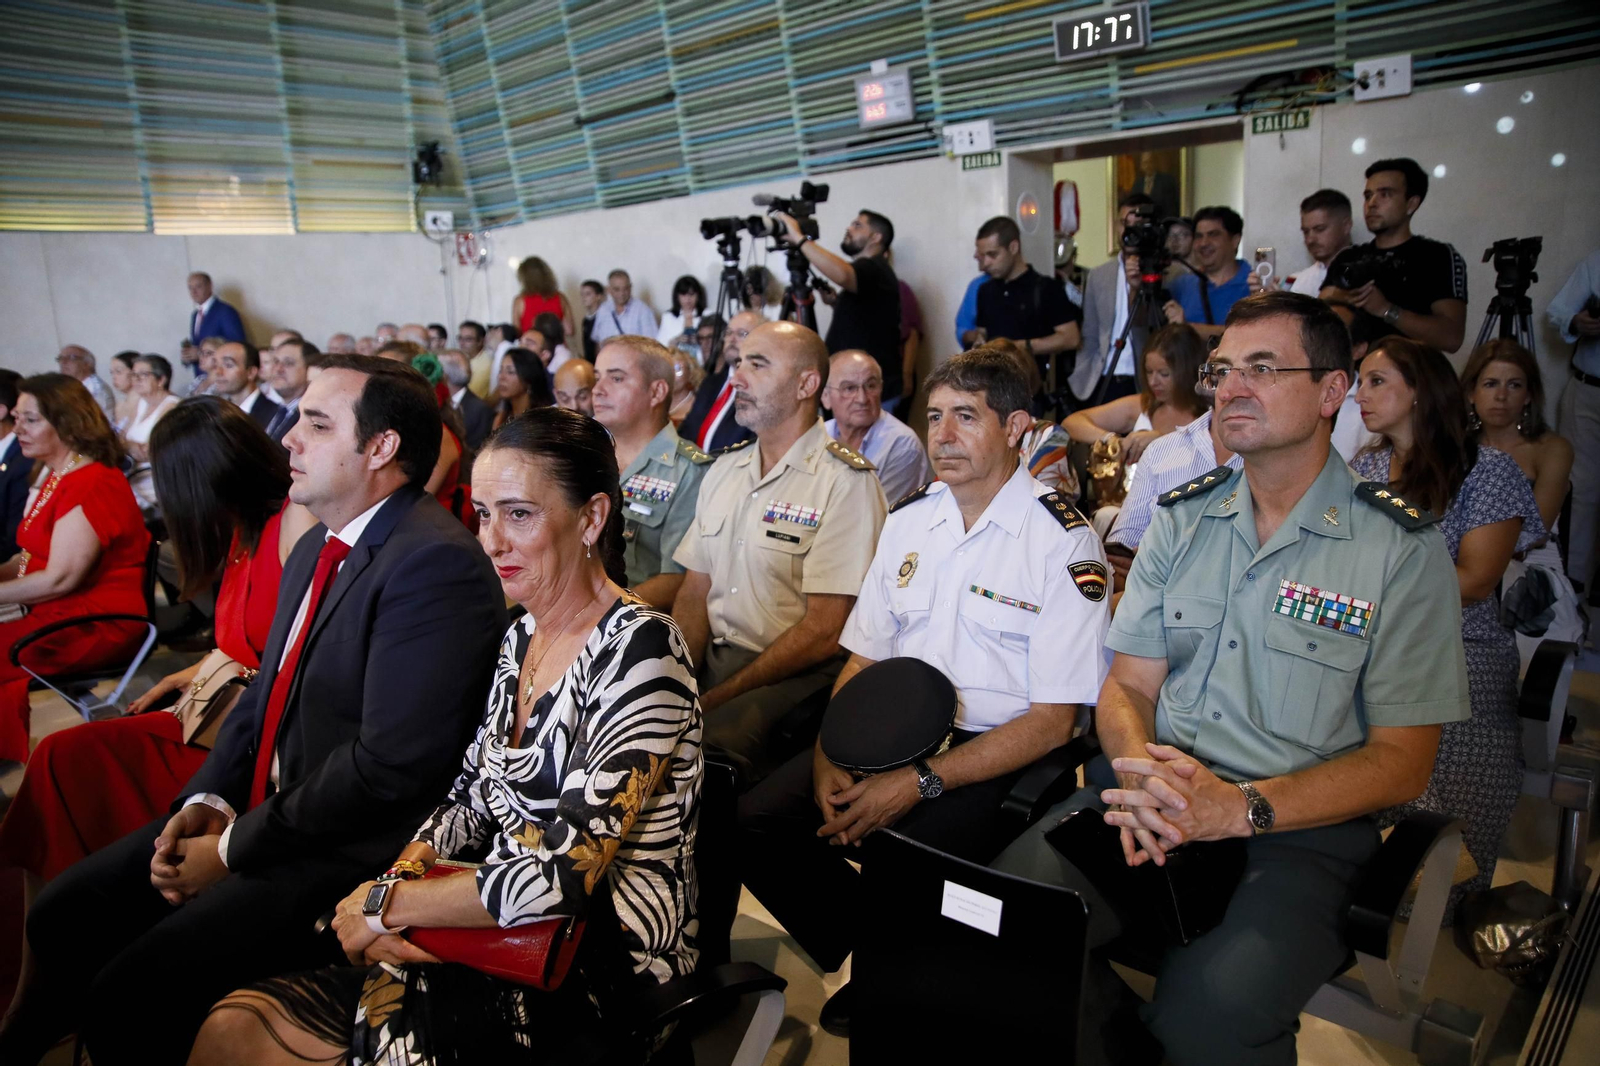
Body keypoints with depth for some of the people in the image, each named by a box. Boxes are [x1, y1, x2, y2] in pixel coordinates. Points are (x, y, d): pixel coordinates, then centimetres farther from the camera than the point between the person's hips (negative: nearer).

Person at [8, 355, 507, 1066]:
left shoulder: (436, 562, -22)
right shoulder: (316, 546, 11)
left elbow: (393, 763, -25)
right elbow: (265, 692, 16)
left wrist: (234, 848, -14)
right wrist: (206, 802, 0)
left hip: (353, 849, -9)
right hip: (261, 811, 9)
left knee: (129, 996, -14)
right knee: (59, 920, 10)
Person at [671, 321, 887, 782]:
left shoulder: (845, 482, -10)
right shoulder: (724, 470, 14)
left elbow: (824, 633, -14)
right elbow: (695, 592, 12)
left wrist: (715, 700, -16)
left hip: (798, 674, -6)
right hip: (712, 658, 6)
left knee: (710, 740, -32)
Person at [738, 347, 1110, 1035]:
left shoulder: (1062, 541, -9)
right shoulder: (908, 519, 11)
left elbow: (1053, 720, -11)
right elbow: (862, 660, 11)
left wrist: (921, 783, -19)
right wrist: (828, 762, -6)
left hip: (996, 757, -5)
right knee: (754, 823, -13)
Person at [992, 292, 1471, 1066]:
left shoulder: (1402, 547, -2)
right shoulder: (1181, 517, 10)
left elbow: (1401, 761, -4)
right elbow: (1128, 684, 8)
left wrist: (1243, 807, -19)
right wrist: (1142, 773, -15)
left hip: (1302, 827, -3)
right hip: (1154, 800, 4)